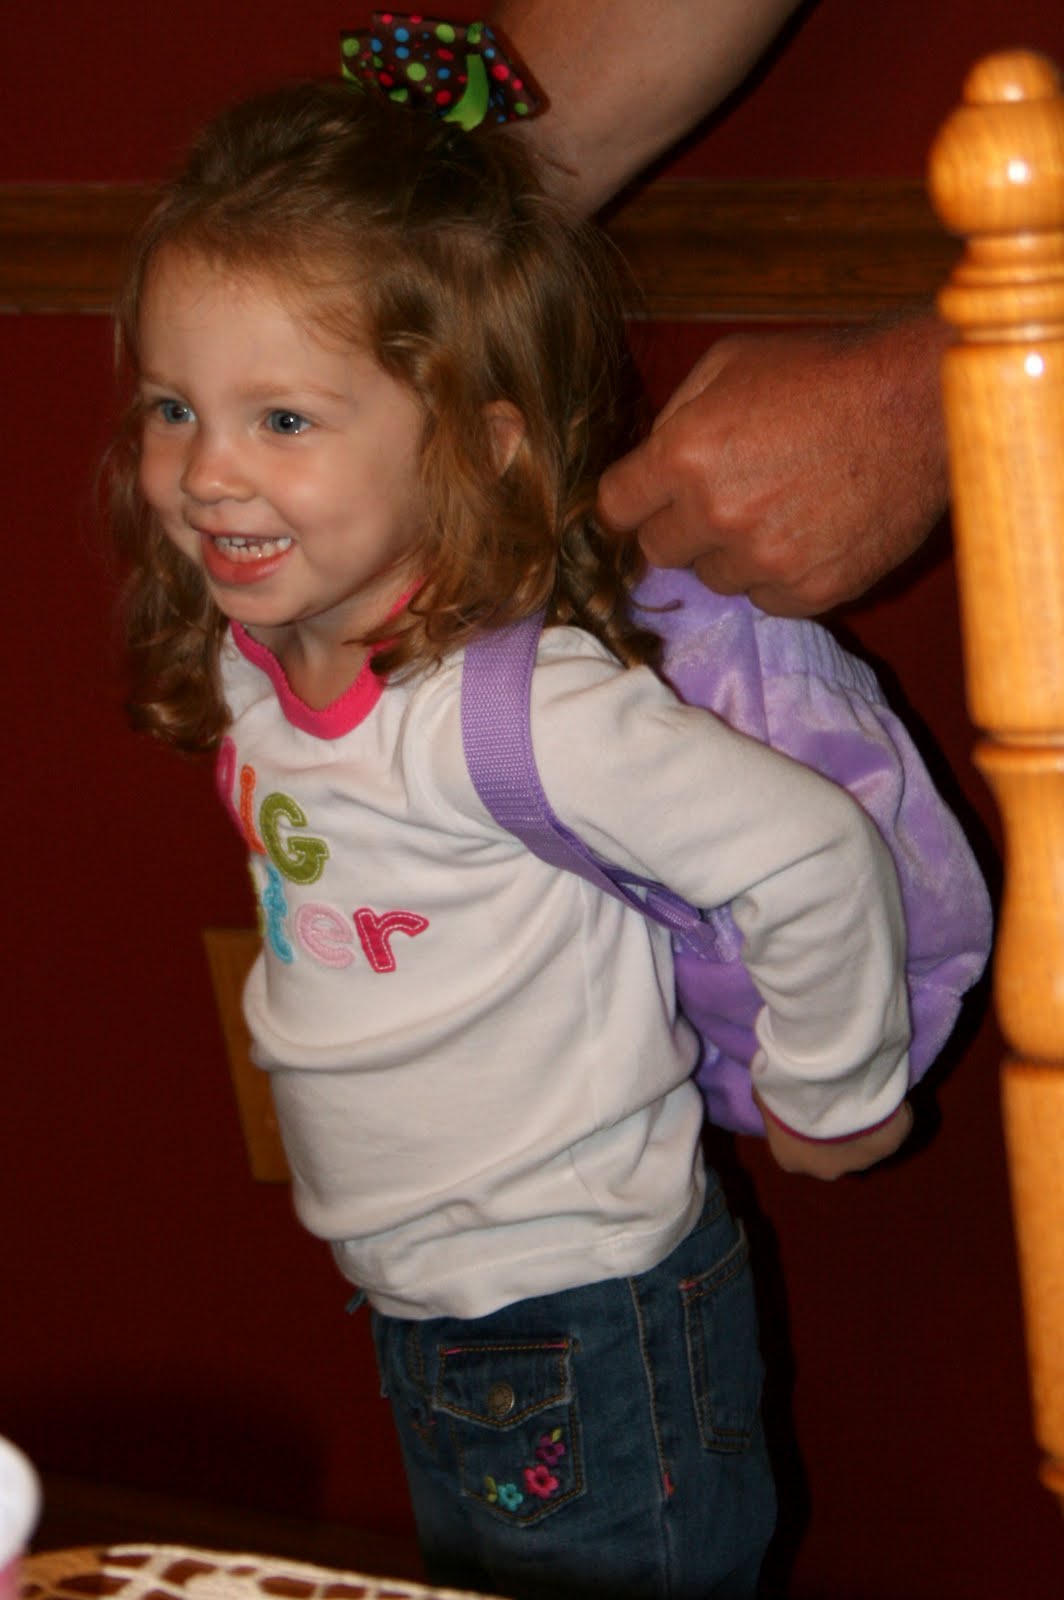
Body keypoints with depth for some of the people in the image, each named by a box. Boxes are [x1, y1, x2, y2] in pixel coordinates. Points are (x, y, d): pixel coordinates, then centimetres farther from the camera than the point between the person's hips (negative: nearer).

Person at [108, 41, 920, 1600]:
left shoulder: (509, 710, -29)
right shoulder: (252, 655, -3)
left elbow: (814, 853, -28)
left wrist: (832, 1101, -14)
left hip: (587, 1343, -8)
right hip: (431, 1316, 8)